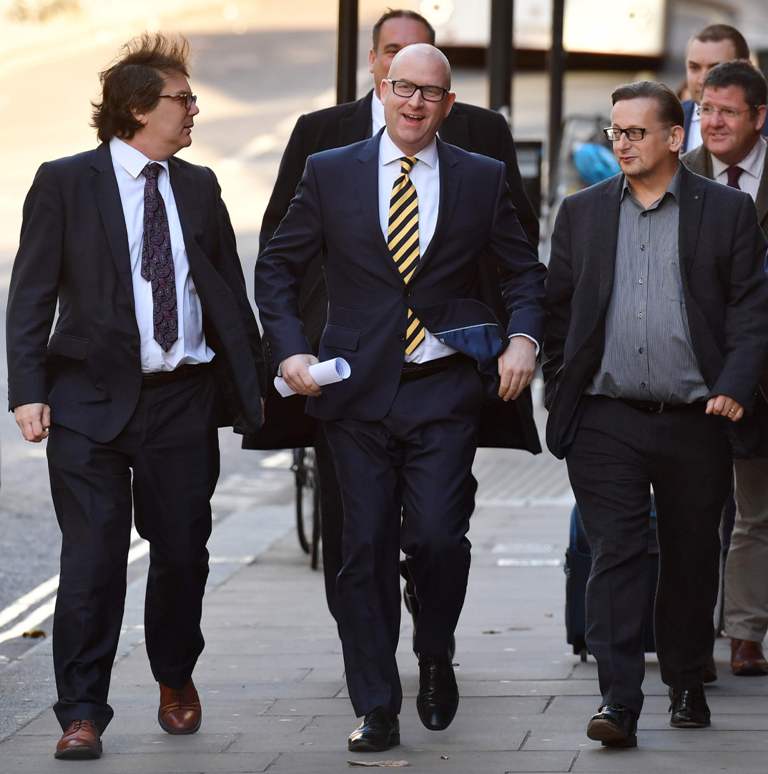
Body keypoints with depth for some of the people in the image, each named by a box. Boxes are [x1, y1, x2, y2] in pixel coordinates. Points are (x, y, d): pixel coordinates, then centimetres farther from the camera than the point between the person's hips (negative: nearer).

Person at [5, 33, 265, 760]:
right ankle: (82, 712, 0)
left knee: (182, 551, 10)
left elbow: (229, 294, 14)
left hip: (184, 400, 4)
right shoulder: (65, 182, -1)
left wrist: (253, 386, 10)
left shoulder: (198, 188, 11)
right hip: (91, 400, -4)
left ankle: (176, 681, 33)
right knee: (93, 556, -7)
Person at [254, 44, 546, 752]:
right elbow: (278, 267, 10)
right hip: (358, 392, 1)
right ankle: (376, 711, 8)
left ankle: (436, 660, 18)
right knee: (366, 550, 0)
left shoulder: (482, 179, 7)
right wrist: (290, 350, -3)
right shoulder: (330, 173, 6)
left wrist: (523, 337, -4)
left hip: (445, 393, 0)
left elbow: (523, 270, 14)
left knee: (437, 536, -12)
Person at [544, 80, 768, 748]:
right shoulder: (582, 212, 10)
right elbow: (559, 309, 12)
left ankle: (687, 686, 26)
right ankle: (618, 701, -11)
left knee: (691, 560, 10)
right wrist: (561, 395, 4)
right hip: (607, 421, 1)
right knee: (614, 556, -7)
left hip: (695, 419, 0)